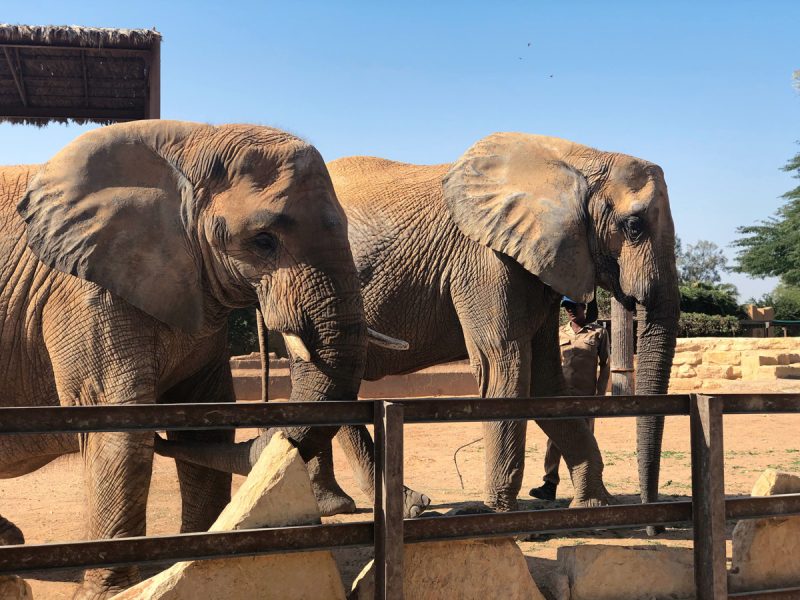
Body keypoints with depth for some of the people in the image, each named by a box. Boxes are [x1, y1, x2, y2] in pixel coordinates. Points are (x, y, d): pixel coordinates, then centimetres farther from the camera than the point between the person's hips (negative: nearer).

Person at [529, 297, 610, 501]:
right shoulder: (560, 333, 12)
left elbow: (605, 366, 3)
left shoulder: (598, 333, 2)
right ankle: (550, 484, -5)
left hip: (585, 397, -3)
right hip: (560, 394, 3)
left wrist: (600, 394, -3)